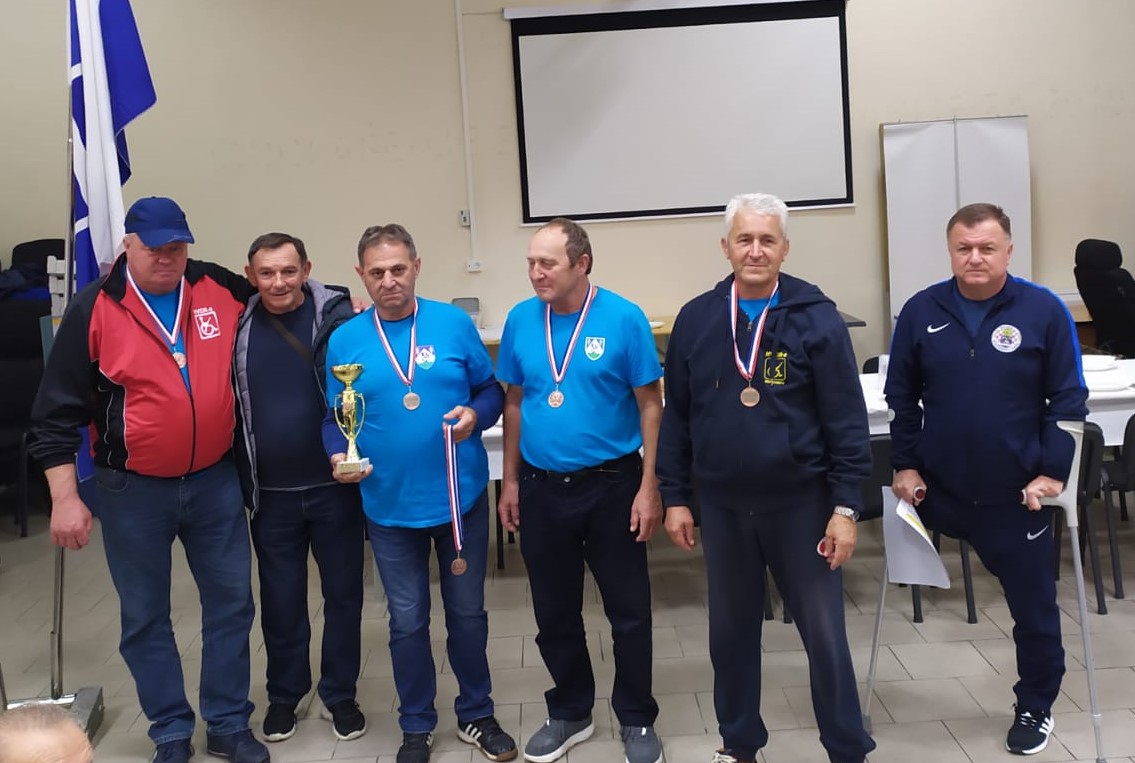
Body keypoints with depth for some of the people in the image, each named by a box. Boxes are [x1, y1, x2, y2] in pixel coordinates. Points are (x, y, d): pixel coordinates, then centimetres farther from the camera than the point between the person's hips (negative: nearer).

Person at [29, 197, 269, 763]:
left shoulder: (220, 288, -2)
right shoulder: (94, 310, -9)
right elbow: (57, 411, -6)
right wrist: (65, 498, -10)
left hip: (215, 481, 2)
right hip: (134, 491, -2)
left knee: (231, 603, 10)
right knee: (145, 617, 10)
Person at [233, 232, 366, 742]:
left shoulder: (336, 316, -8)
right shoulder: (238, 327, -1)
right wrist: (241, 481, 2)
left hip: (334, 485, -2)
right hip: (271, 492, 2)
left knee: (343, 593, 11)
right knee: (281, 598, 15)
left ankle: (340, 694, 29)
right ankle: (284, 694, 34)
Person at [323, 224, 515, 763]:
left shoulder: (455, 323, -4)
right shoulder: (345, 340, -2)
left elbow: (491, 390, 2)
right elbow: (336, 418, 5)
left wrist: (476, 414, -18)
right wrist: (339, 456, -14)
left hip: (461, 496, 0)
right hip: (389, 505, 0)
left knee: (467, 613, 15)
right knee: (407, 621, 13)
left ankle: (477, 716, 35)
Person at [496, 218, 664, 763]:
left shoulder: (623, 319, -11)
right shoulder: (520, 320, -1)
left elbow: (650, 406, -7)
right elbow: (514, 403, 8)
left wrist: (649, 488, -10)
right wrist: (510, 481, 7)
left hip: (612, 484, -3)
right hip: (541, 487, 3)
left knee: (629, 612, 9)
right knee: (555, 613, 16)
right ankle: (570, 713, 36)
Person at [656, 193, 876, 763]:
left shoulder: (816, 317, -7)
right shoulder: (696, 319, 0)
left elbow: (847, 420, -7)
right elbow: (676, 416, 5)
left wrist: (845, 507, -10)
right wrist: (675, 497, 4)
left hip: (800, 502, -2)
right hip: (721, 505, 3)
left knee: (824, 633, 8)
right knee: (731, 630, 15)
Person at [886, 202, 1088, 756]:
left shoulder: (1044, 310, -8)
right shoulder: (921, 311, -3)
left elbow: (1068, 400, -5)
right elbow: (901, 397, 4)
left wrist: (1053, 472, -10)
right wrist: (905, 465, 0)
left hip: (1018, 495, 0)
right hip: (938, 489, 1)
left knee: (1033, 605, 14)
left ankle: (1035, 707, 36)